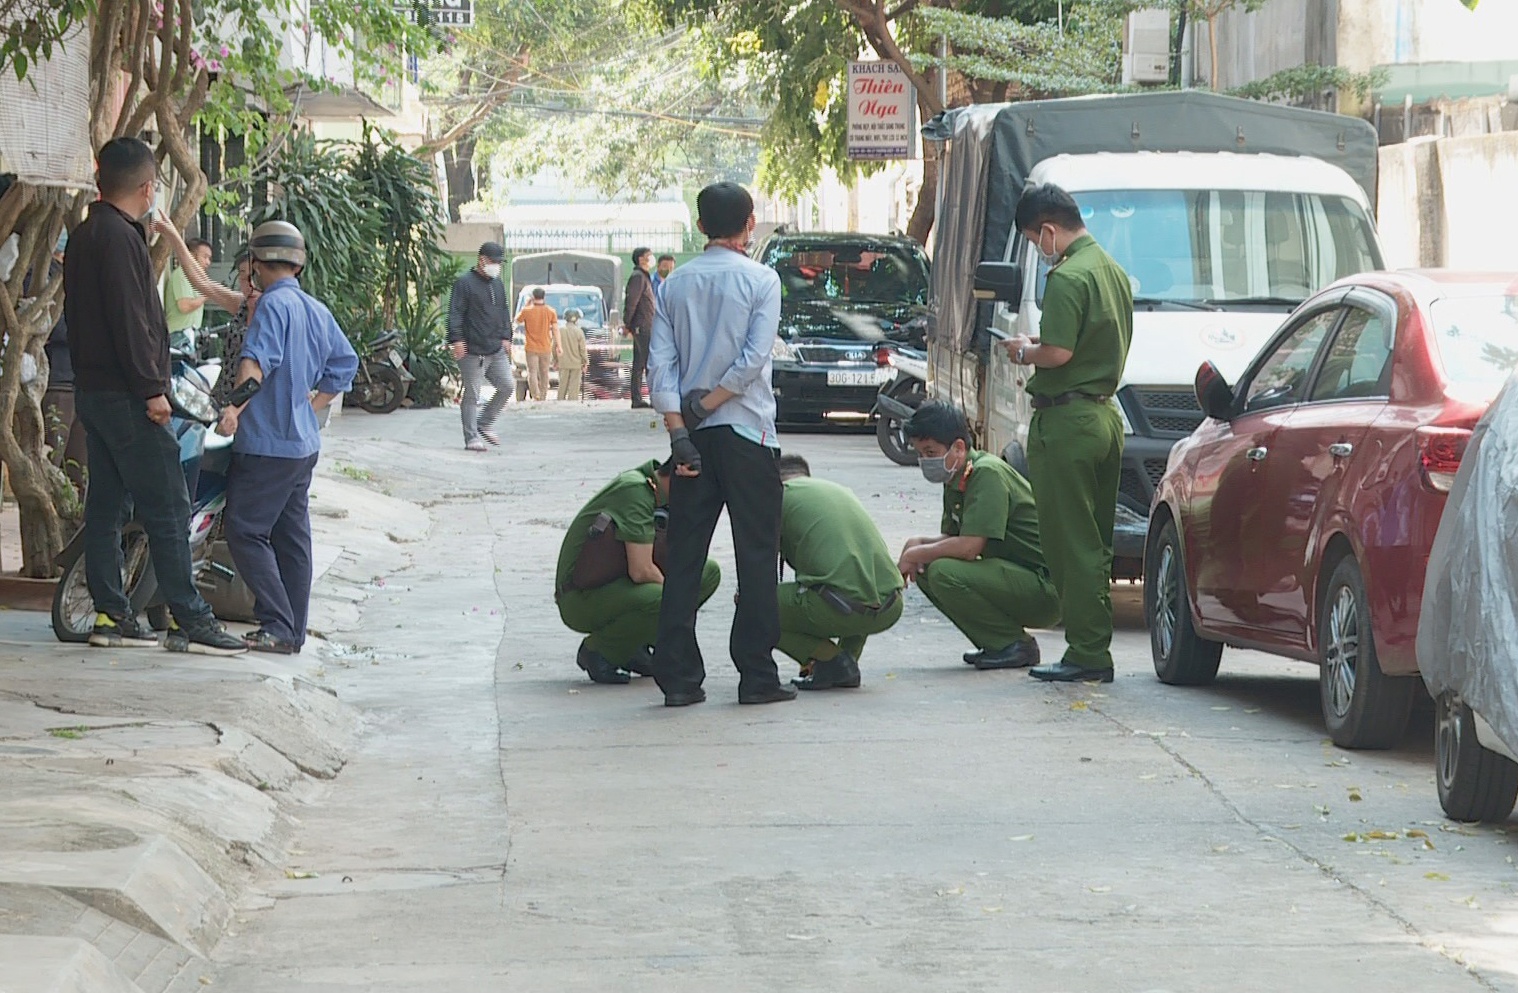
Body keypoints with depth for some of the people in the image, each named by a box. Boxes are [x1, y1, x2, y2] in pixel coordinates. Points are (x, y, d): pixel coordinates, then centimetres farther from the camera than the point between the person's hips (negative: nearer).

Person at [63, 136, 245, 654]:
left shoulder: (84, 236, 15)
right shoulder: (120, 238, -16)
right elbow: (129, 320, -21)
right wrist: (152, 389, -19)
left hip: (93, 391, 10)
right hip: (127, 396, -10)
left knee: (106, 505, 10)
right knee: (168, 509, -8)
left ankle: (110, 615, 12)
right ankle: (190, 620, -9)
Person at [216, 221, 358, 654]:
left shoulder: (274, 304, -13)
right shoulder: (317, 310, 13)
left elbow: (257, 360, -28)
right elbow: (344, 364, 19)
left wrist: (235, 407, -39)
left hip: (268, 443, -9)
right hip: (305, 443, 9)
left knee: (245, 531, -7)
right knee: (293, 535, 12)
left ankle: (278, 627, -13)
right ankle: (294, 631, 14)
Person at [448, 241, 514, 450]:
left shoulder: (498, 284, 18)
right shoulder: (465, 283, -6)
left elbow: (504, 312, 25)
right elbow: (455, 313, -12)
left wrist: (505, 337, 15)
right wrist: (457, 340, -20)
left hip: (497, 350, 7)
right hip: (472, 351, -7)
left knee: (507, 386, 3)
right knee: (472, 395, -3)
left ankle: (484, 425, 17)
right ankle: (472, 438, 2)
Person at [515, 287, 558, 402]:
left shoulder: (527, 311, -9)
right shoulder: (550, 311, -3)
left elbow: (517, 321, 9)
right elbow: (555, 329, -4)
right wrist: (558, 345, 0)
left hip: (531, 348, -3)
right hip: (546, 348, 3)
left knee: (532, 373, -4)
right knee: (544, 373, 14)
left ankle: (536, 395, -23)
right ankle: (543, 397, 22)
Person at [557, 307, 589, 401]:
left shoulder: (560, 331, -4)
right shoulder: (579, 332, -11)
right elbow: (583, 349, -7)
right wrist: (585, 362, 4)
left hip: (563, 364, 2)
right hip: (576, 363, -2)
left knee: (562, 386, 11)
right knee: (574, 386, 2)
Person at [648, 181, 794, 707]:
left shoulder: (677, 283, 8)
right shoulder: (760, 280, -3)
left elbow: (660, 362, -1)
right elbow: (754, 359, -13)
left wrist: (679, 428, -5)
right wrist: (706, 404, -6)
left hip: (693, 436, 4)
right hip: (746, 430, -4)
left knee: (684, 557, 5)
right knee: (756, 555, 1)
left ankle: (678, 678, 2)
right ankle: (757, 675, -2)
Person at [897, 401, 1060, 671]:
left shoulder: (987, 474, -19)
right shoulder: (956, 480, 10)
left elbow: (969, 546, -26)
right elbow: (951, 537, 19)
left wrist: (916, 553, -12)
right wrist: (917, 544, -2)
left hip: (1045, 588, -10)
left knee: (943, 573, -26)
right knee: (924, 569, 4)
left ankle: (1015, 644, -9)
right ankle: (995, 644, 8)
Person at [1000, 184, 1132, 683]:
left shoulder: (1068, 278, -16)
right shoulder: (1113, 271, 14)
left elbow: (1059, 352, -22)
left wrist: (1025, 351, -2)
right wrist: (1039, 347, 16)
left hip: (1065, 421, -10)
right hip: (1105, 414, 10)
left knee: (1071, 543, -6)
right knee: (1095, 542, 13)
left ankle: (1087, 652, -5)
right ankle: (1094, 648, 16)